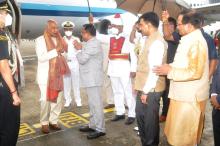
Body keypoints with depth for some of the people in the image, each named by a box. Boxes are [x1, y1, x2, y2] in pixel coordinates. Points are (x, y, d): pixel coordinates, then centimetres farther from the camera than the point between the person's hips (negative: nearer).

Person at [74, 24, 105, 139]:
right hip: (90, 78, 11)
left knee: (96, 103, -7)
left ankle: (100, 129, -1)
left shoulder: (93, 44, -17)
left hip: (93, 78, -11)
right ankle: (93, 125, 26)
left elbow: (82, 59, -20)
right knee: (92, 103, 16)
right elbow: (85, 58, 17)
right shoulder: (91, 43, 18)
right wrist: (81, 48, 3)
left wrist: (78, 49, -2)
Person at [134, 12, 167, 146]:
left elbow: (155, 70, -21)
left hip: (150, 90, -10)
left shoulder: (157, 42, -17)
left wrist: (146, 91, -17)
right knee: (141, 117, 19)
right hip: (144, 88, 10)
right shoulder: (150, 40, 14)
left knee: (150, 120, 5)